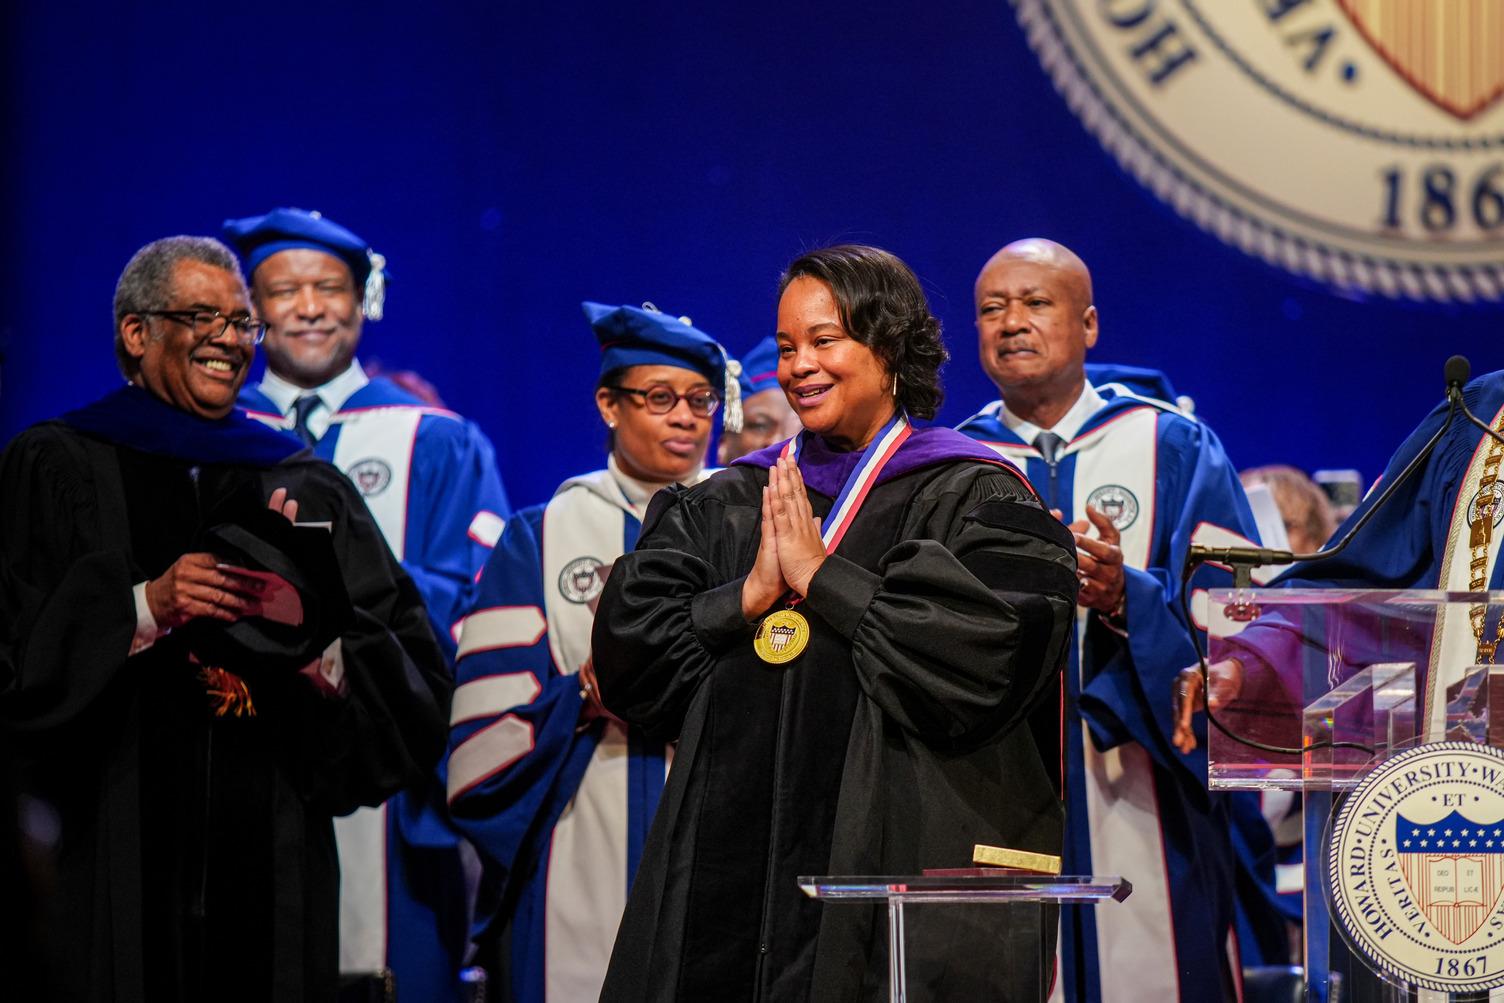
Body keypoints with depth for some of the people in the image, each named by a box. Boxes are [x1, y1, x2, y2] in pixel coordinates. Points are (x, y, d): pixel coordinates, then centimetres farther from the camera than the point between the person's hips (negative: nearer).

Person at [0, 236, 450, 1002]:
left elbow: (414, 669, 7)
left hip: (272, 853, 3)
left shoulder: (306, 486, 15)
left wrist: (323, 647, -12)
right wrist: (145, 608, -17)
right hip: (110, 849, -3)